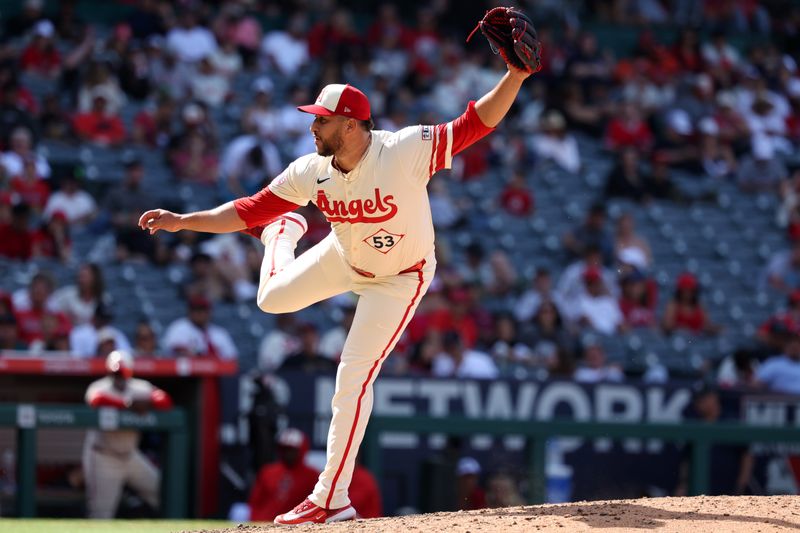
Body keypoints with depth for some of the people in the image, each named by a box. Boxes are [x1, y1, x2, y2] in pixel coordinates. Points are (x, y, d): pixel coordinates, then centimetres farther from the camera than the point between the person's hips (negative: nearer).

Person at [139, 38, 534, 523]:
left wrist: (516, 76, -55)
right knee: (273, 299, 15)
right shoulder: (310, 172, -22)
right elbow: (248, 210, -14)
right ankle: (283, 231, 51)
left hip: (401, 278, -4)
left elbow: (476, 124, -40)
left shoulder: (406, 151, -36)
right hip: (344, 259, 5)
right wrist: (183, 221, -22)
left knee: (353, 378, -10)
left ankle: (332, 498, -1)